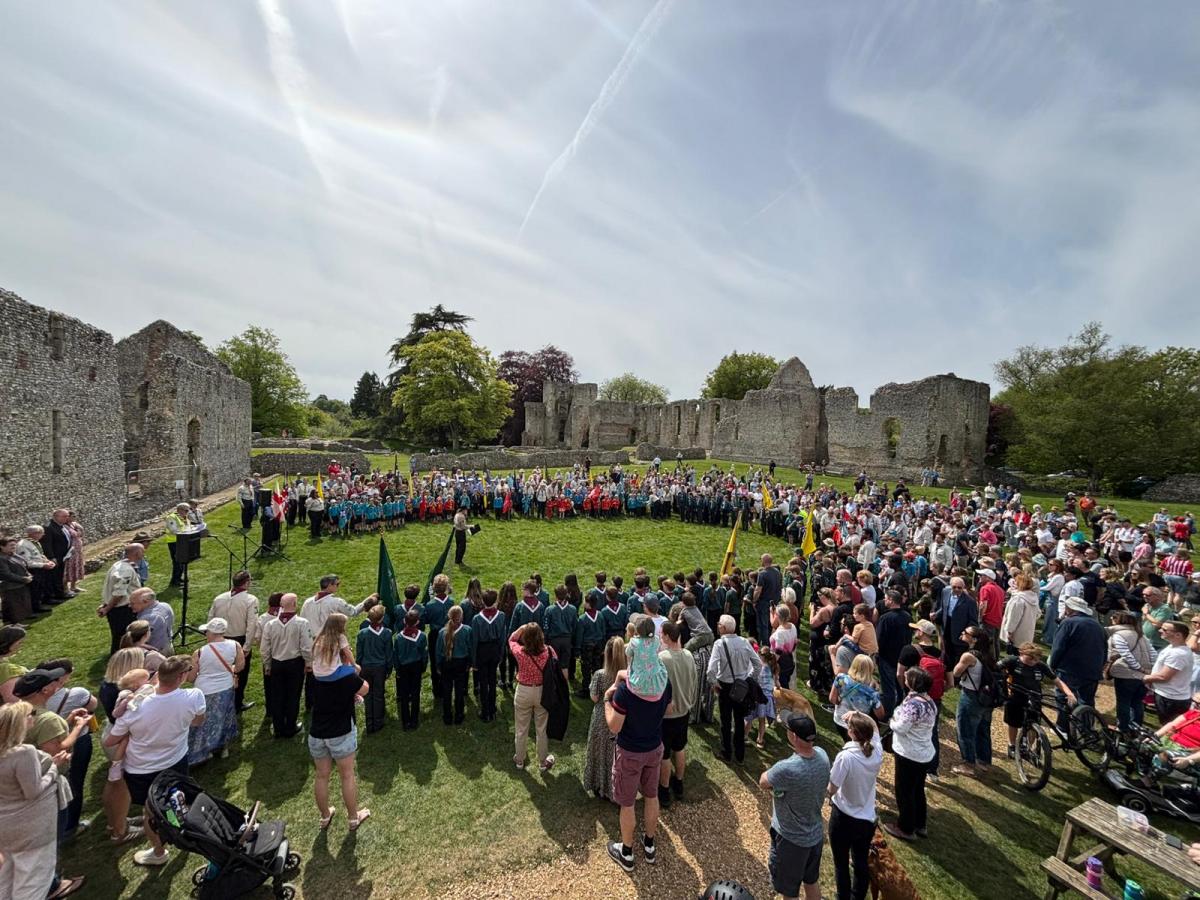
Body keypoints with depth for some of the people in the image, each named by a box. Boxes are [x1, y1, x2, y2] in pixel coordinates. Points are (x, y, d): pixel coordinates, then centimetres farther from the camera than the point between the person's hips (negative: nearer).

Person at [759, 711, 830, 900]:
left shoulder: (786, 769, -39)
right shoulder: (822, 755, -18)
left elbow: (763, 782, -18)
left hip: (791, 840, -6)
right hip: (816, 834, 6)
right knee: (812, 882, 29)